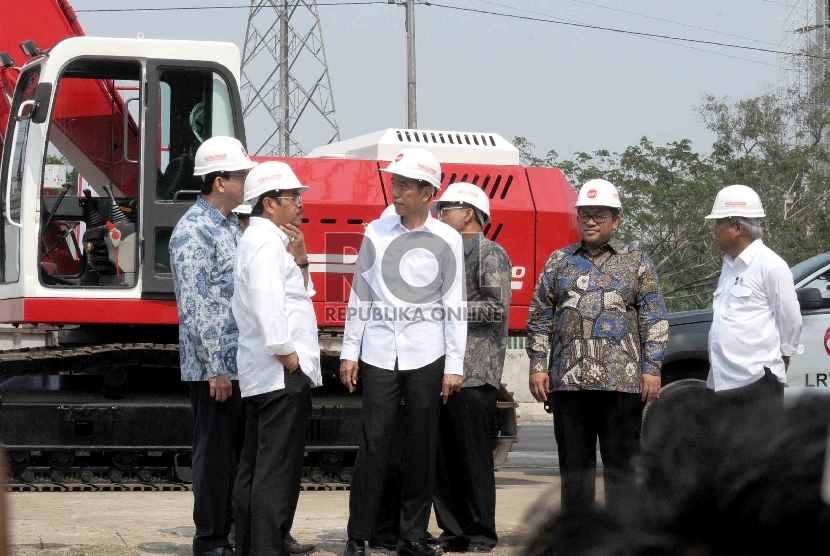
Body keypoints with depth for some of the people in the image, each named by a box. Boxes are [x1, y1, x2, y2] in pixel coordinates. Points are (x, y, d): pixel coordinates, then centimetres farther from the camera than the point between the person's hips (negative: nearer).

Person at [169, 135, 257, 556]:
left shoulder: (231, 227, 14)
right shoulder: (194, 230, -14)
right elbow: (195, 306, -18)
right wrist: (215, 368, -19)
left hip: (242, 363, 8)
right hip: (215, 366, -8)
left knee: (236, 452, 13)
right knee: (214, 452, -1)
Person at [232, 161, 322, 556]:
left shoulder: (261, 239, 20)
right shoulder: (267, 243, -13)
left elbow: (297, 297, 22)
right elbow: (268, 306, -25)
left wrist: (300, 261, 7)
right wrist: (289, 356, -20)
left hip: (261, 375, 11)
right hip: (282, 374, -11)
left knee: (255, 468, 13)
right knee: (277, 471, -11)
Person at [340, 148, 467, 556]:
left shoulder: (446, 240, 2)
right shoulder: (377, 233, 5)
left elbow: (454, 305, 2)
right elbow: (360, 295, 8)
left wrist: (454, 364, -2)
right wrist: (349, 351, 4)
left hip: (427, 357, 0)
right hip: (380, 354, 0)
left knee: (422, 447, 4)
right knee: (373, 444, -2)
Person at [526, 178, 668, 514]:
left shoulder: (637, 263, 9)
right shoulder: (559, 262, 14)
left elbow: (654, 320, 5)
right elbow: (539, 318, 13)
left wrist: (652, 369, -5)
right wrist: (538, 367, 3)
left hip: (622, 382, -2)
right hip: (568, 381, 2)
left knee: (621, 465, -1)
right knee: (574, 465, 7)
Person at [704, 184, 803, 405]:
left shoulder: (769, 265, -9)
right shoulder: (729, 265, 17)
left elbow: (790, 320, -6)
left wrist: (779, 360, 5)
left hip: (757, 381, -9)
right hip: (724, 382, 9)